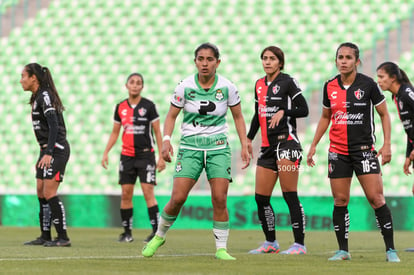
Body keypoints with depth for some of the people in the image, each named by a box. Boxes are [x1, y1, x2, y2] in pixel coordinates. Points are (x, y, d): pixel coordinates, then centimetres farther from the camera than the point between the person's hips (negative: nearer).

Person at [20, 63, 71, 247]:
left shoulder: (45, 96, -13)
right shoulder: (38, 97, 16)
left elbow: (54, 126, -21)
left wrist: (48, 153, -27)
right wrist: (43, 155, 22)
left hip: (56, 149, -10)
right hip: (47, 150, 10)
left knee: (49, 194, -11)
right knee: (41, 193, 9)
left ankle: (63, 237, -8)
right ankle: (45, 236, 14)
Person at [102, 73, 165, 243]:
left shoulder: (148, 106, -3)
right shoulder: (120, 107, 9)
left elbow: (157, 132, -1)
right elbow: (115, 133, 18)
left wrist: (161, 157, -5)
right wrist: (106, 153, 10)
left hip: (145, 154, -4)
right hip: (127, 155, 4)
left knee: (148, 192, -12)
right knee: (126, 194, 2)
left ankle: (156, 231, -9)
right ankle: (127, 232, 10)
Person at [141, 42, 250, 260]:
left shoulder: (227, 87, -4)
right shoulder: (185, 86, -6)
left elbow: (238, 117, 9)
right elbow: (171, 116, 3)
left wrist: (244, 146, 3)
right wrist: (166, 140, -13)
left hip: (218, 146, 1)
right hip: (190, 147, 0)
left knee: (219, 199, -11)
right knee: (178, 198, -10)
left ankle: (221, 249, -1)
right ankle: (160, 235, 15)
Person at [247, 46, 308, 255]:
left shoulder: (287, 82, -4)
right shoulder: (259, 85, 15)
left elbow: (304, 110, -7)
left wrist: (283, 112, -19)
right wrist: (248, 139, 19)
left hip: (286, 142, -7)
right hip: (267, 146, 7)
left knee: (290, 196, -9)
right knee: (260, 197, 4)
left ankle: (299, 244, -6)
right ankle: (270, 243, 17)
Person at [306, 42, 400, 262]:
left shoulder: (367, 84, -6)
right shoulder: (330, 86, 4)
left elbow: (384, 114, 1)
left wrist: (387, 144, -7)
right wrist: (314, 145, 14)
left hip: (364, 149, -3)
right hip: (338, 151, 3)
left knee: (376, 199, -9)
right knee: (340, 201, 2)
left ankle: (390, 250, -4)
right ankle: (343, 250, 11)